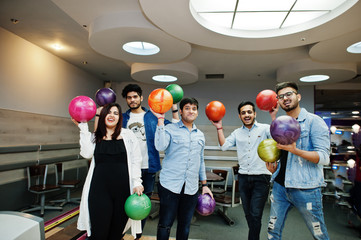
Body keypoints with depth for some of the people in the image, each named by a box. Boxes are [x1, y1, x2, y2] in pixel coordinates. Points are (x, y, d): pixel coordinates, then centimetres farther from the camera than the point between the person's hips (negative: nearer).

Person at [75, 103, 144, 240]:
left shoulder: (128, 135, 5)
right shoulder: (95, 137, 11)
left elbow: (135, 161, 4)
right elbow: (86, 153, -8)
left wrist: (137, 183, -5)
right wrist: (83, 128, -3)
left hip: (122, 188, 0)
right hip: (100, 188, 1)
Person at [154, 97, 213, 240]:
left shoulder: (200, 135, 15)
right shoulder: (170, 129, -1)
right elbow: (160, 146, -21)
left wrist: (204, 184, 19)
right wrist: (161, 119, -18)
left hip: (191, 188, 5)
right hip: (170, 185, -4)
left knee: (185, 225, 14)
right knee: (165, 224, 3)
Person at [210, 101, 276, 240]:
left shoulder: (264, 128, -1)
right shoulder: (237, 133, 11)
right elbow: (224, 146, 1)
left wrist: (274, 116, -28)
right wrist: (219, 128, -3)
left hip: (261, 177, -4)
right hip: (243, 177, 4)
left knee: (255, 214, -3)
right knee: (248, 214, 15)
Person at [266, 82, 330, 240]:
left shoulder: (314, 121, -7)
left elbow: (324, 157, -15)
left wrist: (295, 150, -28)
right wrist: (273, 166, 6)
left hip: (306, 189, -5)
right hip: (280, 185, 6)